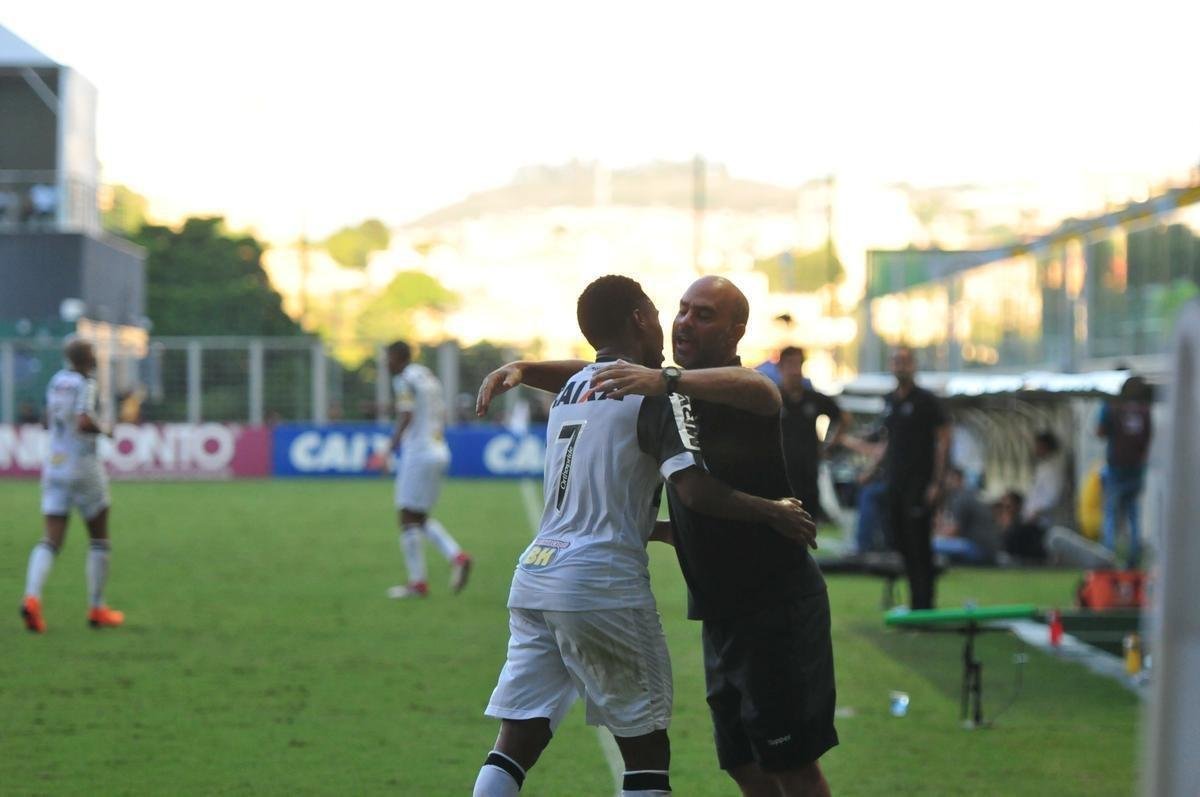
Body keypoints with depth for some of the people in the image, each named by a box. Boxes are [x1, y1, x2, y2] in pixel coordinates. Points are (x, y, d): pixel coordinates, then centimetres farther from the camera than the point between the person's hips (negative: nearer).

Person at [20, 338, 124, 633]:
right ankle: (97, 608, 14)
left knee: (52, 540, 1)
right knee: (99, 539, 11)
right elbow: (83, 422, -26)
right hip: (83, 468, -6)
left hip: (54, 466, 6)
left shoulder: (57, 380, 7)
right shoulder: (85, 384, -14)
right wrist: (104, 430, -8)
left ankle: (32, 596, -22)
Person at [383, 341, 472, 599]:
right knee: (420, 518, 16)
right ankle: (457, 556, -3)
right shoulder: (428, 377, 17)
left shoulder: (404, 381, -9)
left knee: (409, 518, -2)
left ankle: (417, 582, -2)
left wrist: (390, 449, -22)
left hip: (418, 454, -9)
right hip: (439, 453, 9)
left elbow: (406, 417, -20)